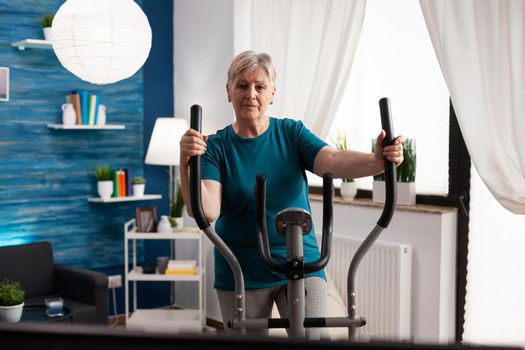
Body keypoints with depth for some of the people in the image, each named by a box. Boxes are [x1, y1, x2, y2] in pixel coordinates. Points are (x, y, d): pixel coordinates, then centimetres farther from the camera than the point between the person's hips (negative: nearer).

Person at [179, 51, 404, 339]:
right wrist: (186, 165, -35)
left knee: (314, 337, -13)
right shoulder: (216, 147, -3)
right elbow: (206, 211, -17)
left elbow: (333, 161, -17)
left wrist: (377, 161, -37)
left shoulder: (292, 133, 1)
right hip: (240, 275, 0)